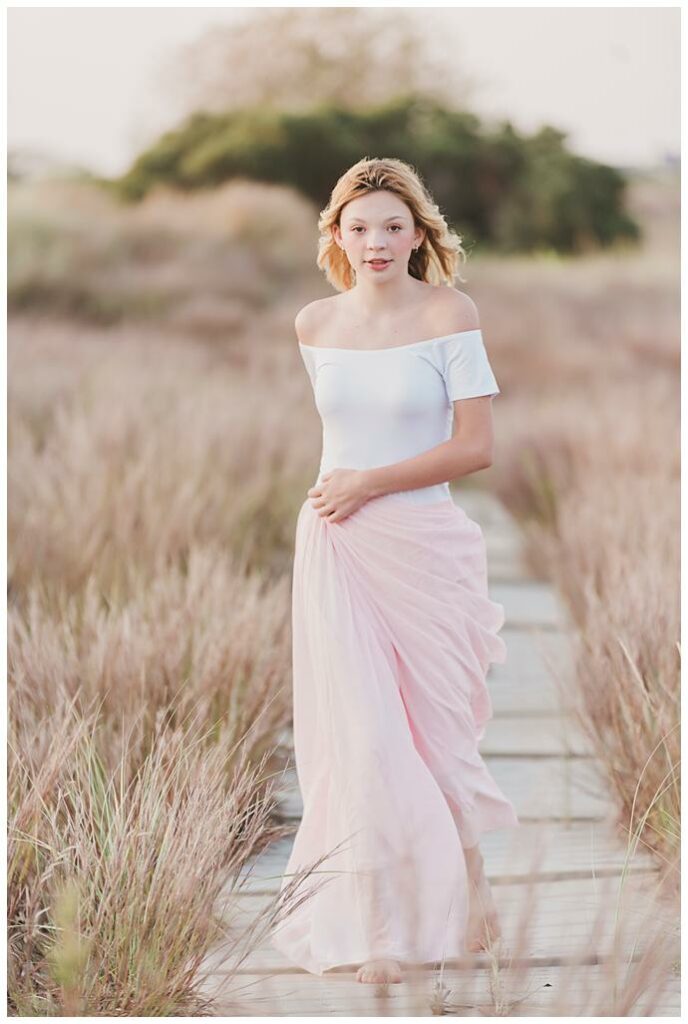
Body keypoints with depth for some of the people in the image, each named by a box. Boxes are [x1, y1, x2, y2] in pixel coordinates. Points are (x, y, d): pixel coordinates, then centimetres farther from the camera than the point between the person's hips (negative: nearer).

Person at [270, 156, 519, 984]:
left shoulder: (449, 314, -6)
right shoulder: (314, 325, 6)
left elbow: (475, 447, -9)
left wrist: (369, 483, -11)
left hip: (424, 546, -2)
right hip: (336, 549, 2)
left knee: (436, 728, 7)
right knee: (360, 736, -1)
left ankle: (466, 892, 30)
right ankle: (376, 930, 7)